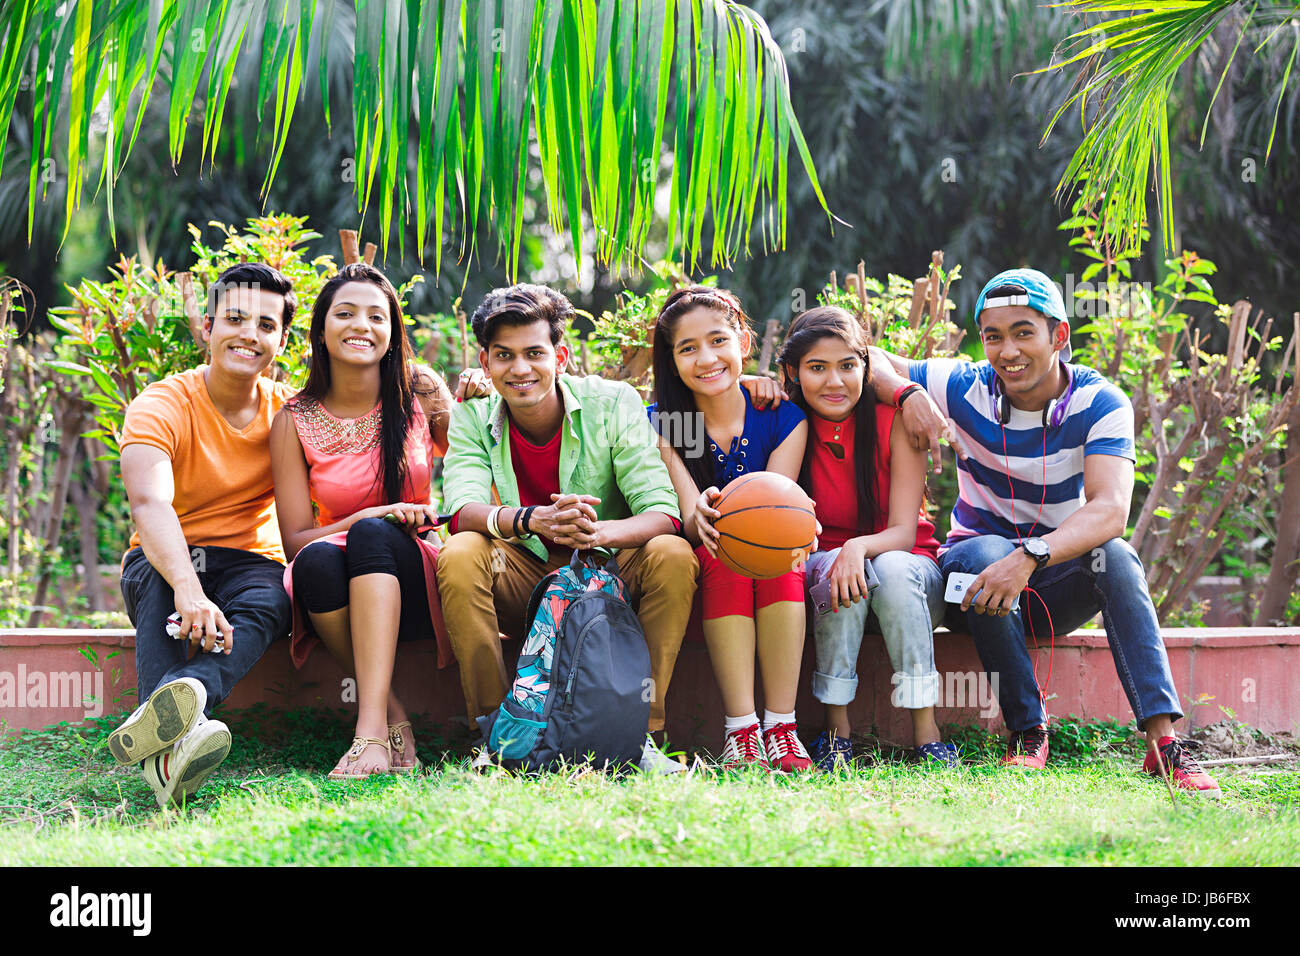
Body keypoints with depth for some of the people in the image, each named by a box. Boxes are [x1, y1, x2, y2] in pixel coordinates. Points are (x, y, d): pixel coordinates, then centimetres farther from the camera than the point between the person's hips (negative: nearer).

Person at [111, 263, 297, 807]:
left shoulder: (288, 410, 3)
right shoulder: (161, 406, -12)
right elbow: (149, 503, -30)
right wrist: (187, 589, -49)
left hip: (249, 563, 2)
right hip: (163, 564, -2)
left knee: (268, 603, -34)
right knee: (162, 577, -38)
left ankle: (159, 715, -60)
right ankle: (169, 746, -58)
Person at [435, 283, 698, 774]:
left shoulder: (613, 403, -11)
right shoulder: (472, 418, -5)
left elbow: (664, 514, -19)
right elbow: (462, 510, -22)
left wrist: (599, 532, -42)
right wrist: (534, 521, -44)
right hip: (522, 584, 1)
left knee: (673, 554, -29)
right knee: (460, 554, -28)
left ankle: (641, 733, -23)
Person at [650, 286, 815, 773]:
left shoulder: (781, 418, -3)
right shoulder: (659, 424, -5)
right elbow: (690, 516, -16)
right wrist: (702, 513, -42)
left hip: (774, 586, 1)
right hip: (701, 574, -1)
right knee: (724, 552, -31)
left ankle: (781, 725, -31)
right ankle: (740, 730, -35)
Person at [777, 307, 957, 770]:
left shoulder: (892, 420, -12)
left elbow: (904, 532, -16)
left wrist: (861, 547, -39)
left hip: (908, 565, -1)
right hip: (823, 565, 1)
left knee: (893, 568, -35)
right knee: (836, 567, -34)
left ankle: (926, 732, -31)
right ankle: (835, 729, -26)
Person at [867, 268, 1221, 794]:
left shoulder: (1100, 403, -16)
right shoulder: (967, 390, -10)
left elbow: (1110, 511, -30)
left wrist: (1029, 557, -47)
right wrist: (908, 393, -25)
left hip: (1060, 581, 0)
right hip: (979, 559, 1)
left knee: (1114, 556, -32)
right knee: (984, 553, -34)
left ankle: (1162, 739, -36)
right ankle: (1027, 729, -23)